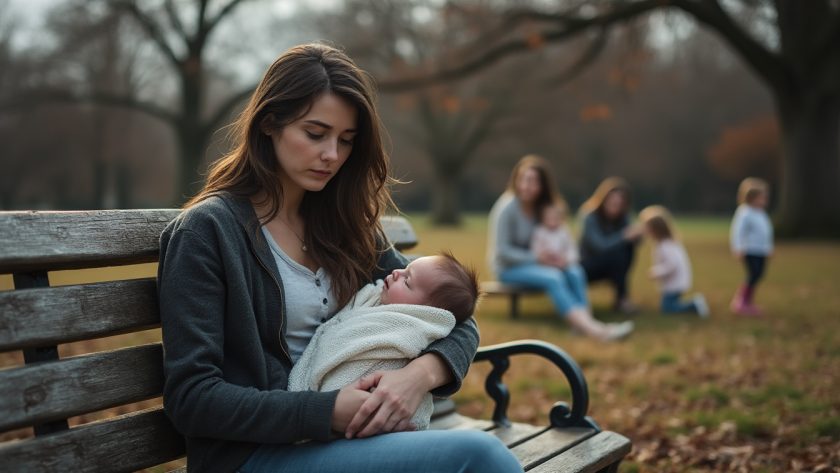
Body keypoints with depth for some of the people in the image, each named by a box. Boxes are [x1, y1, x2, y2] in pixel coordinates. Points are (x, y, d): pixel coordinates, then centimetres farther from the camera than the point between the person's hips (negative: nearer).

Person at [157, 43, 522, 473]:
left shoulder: (344, 227, 11)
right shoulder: (207, 230, -6)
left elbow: (458, 323, 12)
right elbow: (191, 398, -11)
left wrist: (421, 373, -11)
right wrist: (329, 411, -19)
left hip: (345, 438, 6)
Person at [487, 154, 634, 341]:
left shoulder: (538, 207, 5)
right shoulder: (507, 207, -16)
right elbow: (502, 250, -17)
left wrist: (550, 258, -12)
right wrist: (537, 258, -20)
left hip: (529, 261, 7)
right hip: (508, 268, -7)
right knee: (553, 277, -33)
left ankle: (585, 319, -38)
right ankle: (590, 329, -42)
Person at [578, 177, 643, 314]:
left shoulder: (622, 217, -5)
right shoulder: (591, 217, -22)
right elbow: (601, 246, -34)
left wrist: (635, 235, -33)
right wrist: (625, 236, -40)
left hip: (610, 264, 6)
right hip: (587, 266, -6)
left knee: (628, 246, -22)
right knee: (616, 251, -31)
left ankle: (621, 297, -15)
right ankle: (622, 298, -20)